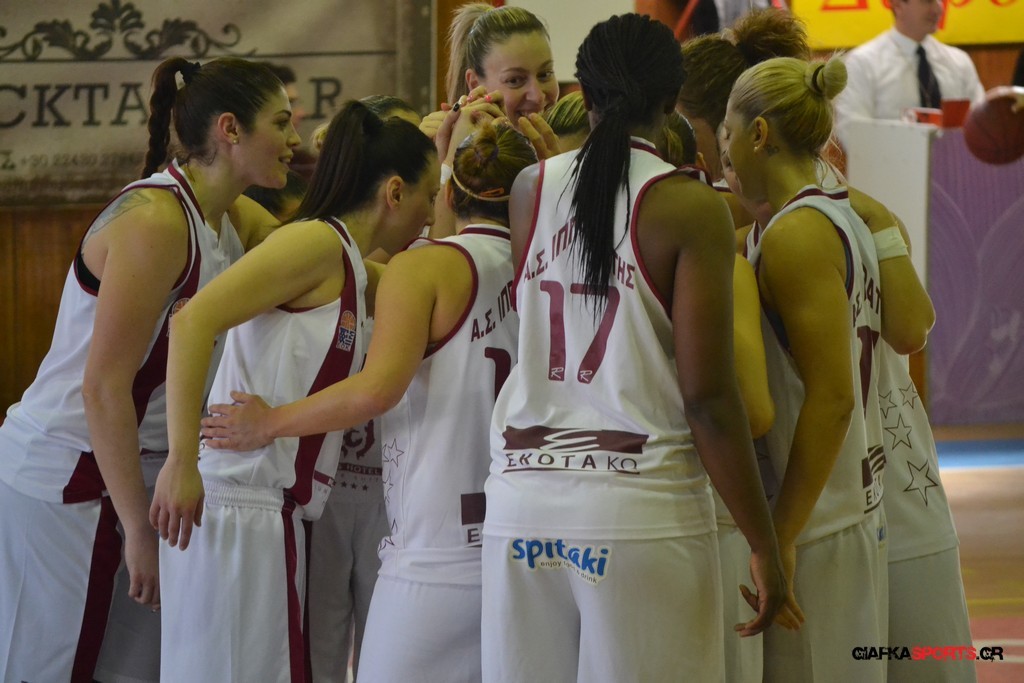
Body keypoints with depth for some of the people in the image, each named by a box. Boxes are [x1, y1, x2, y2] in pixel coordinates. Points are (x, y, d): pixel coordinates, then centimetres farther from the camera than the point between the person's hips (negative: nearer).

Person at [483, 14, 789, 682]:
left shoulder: (529, 189, 6)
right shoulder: (689, 207, -6)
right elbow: (707, 395, -9)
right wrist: (765, 546, -3)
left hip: (524, 496, 4)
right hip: (644, 508, -4)